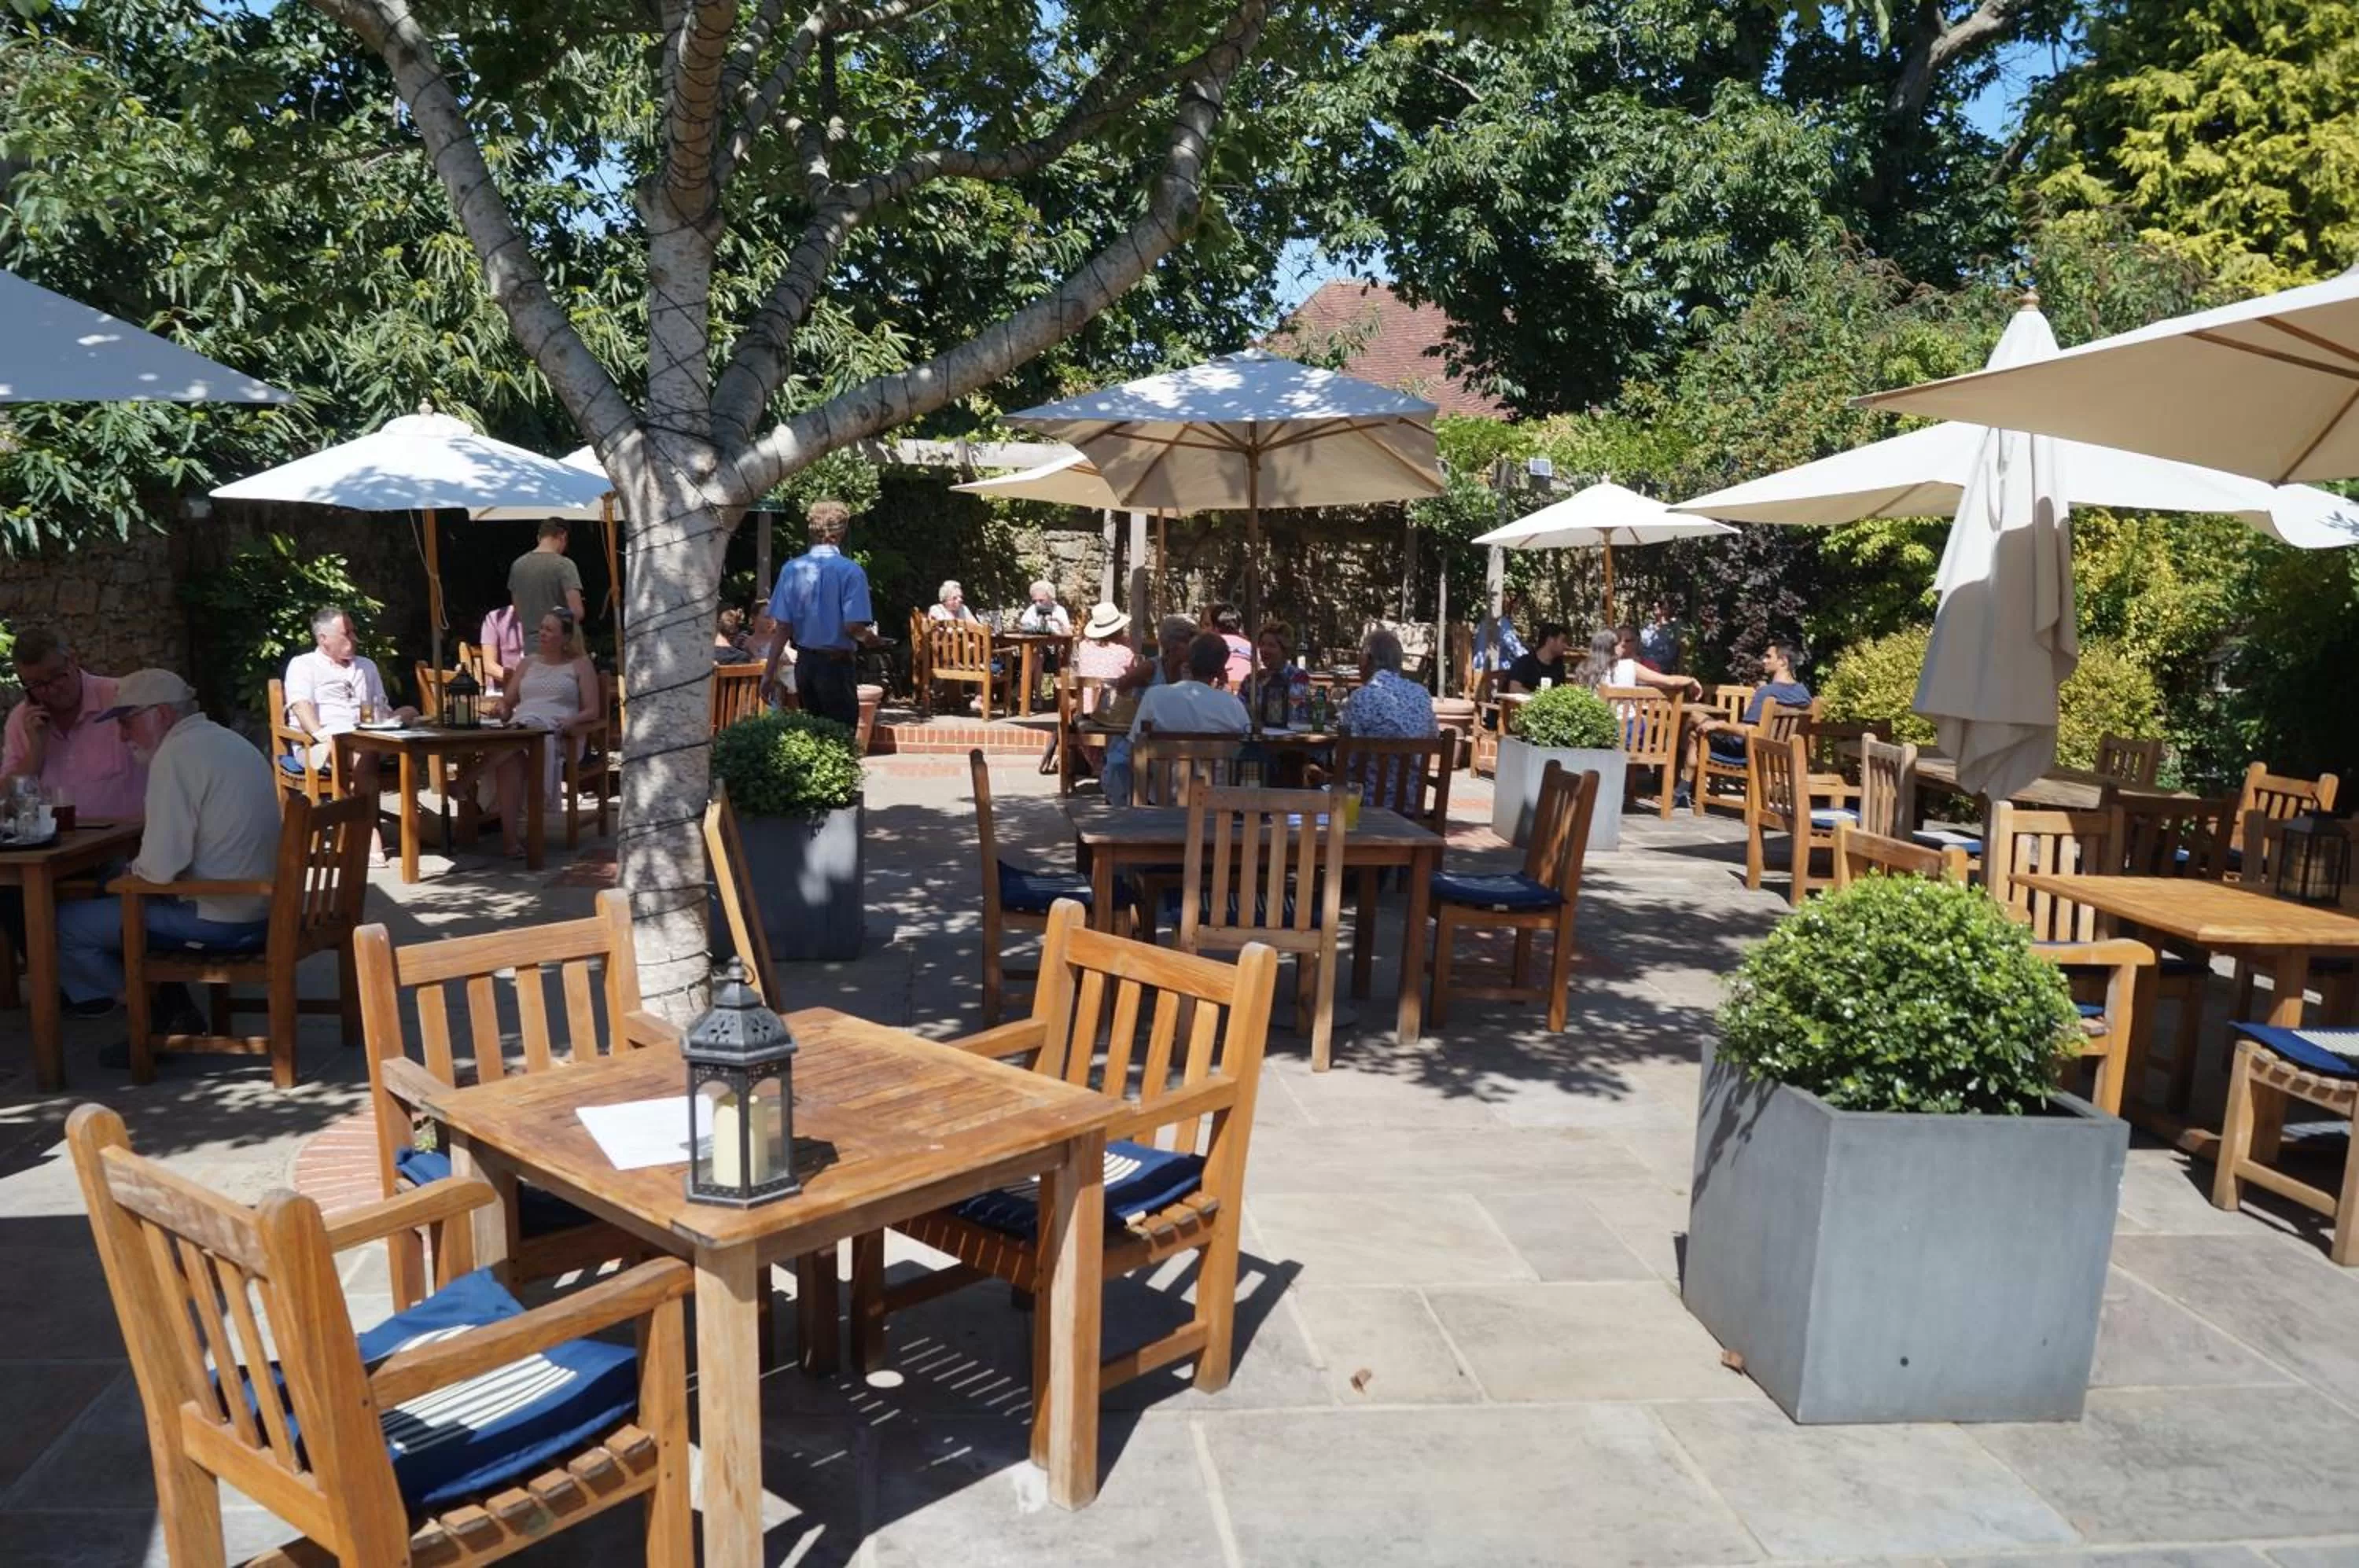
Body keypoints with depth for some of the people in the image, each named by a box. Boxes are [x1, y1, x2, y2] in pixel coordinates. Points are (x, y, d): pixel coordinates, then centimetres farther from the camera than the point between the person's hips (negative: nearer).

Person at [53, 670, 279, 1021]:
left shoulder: (177, 754, -16)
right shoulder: (230, 742, 13)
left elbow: (159, 869, -21)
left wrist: (132, 872, -1)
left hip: (218, 922, -10)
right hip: (260, 910, 10)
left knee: (65, 923, 2)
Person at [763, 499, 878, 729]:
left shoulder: (792, 569, -1)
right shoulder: (850, 571, -13)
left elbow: (783, 627, -1)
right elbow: (853, 627, -18)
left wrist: (769, 673, 3)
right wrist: (870, 639, 5)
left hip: (804, 664, 5)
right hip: (837, 665, -5)